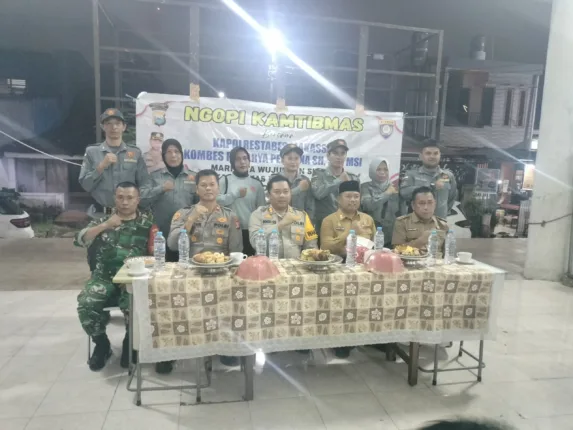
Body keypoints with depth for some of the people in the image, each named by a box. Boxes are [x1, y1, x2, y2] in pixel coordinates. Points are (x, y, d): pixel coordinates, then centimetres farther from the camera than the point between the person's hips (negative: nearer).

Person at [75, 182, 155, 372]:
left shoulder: (147, 223, 8)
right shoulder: (104, 218, 13)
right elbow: (80, 240, 0)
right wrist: (105, 225, -10)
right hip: (105, 276, 2)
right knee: (86, 304, -23)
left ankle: (130, 344, 2)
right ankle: (102, 344, 5)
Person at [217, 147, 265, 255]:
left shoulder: (257, 183, 8)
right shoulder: (225, 180, 3)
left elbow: (261, 209, 10)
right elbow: (217, 201, -8)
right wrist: (236, 194, -12)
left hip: (250, 231, 2)